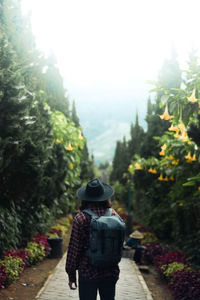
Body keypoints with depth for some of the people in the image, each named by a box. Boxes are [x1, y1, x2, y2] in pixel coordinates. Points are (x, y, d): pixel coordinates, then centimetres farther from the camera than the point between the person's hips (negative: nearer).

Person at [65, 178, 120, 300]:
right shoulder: (113, 214, -4)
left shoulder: (81, 218, -14)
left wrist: (71, 275, -1)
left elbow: (74, 248, -10)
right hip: (111, 272, 3)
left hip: (88, 273, -3)